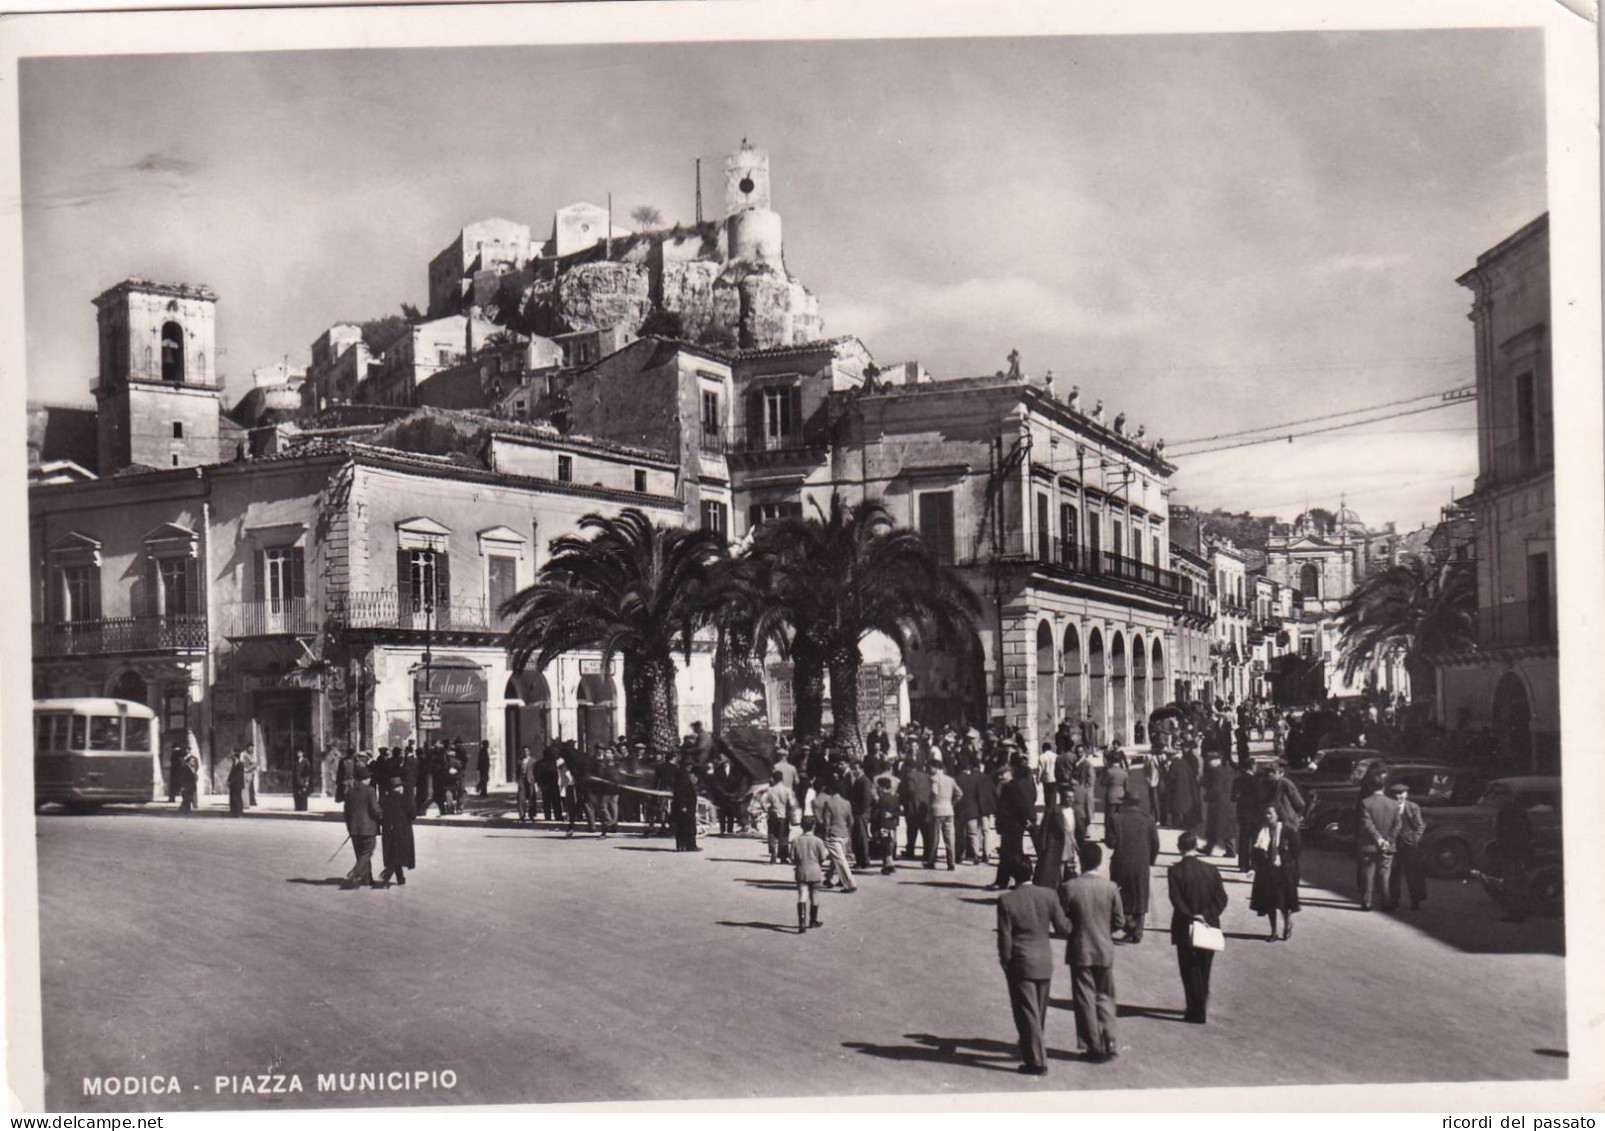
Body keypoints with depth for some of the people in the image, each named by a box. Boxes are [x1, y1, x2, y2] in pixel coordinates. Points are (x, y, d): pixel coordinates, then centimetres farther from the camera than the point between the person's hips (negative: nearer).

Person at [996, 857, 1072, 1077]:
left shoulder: (1006, 901, -14)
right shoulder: (1049, 895, -7)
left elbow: (1005, 937, -11)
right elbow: (1062, 926, -1)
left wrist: (1005, 961, 3)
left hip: (1020, 964, -4)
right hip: (1044, 962, 4)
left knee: (1027, 1013, 2)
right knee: (1039, 1011, 19)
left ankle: (1037, 1061, 2)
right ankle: (1032, 1050, 35)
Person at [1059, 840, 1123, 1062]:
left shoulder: (1069, 888, -13)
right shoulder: (1110, 887, -7)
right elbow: (1119, 921, -2)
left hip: (1080, 951, -2)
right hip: (1105, 951, 2)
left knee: (1085, 999, 6)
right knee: (1105, 997, 14)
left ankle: (1094, 1047, 8)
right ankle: (1109, 1045, 12)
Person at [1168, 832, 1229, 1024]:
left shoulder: (1175, 871, -10)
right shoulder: (1211, 870, -1)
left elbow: (1176, 899, -19)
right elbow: (1221, 898, -5)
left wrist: (1190, 917, -16)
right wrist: (1206, 916, -7)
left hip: (1185, 929, -4)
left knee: (1190, 972, 5)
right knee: (1203, 971, 18)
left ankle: (1197, 1013, 4)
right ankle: (1200, 1008, 29)